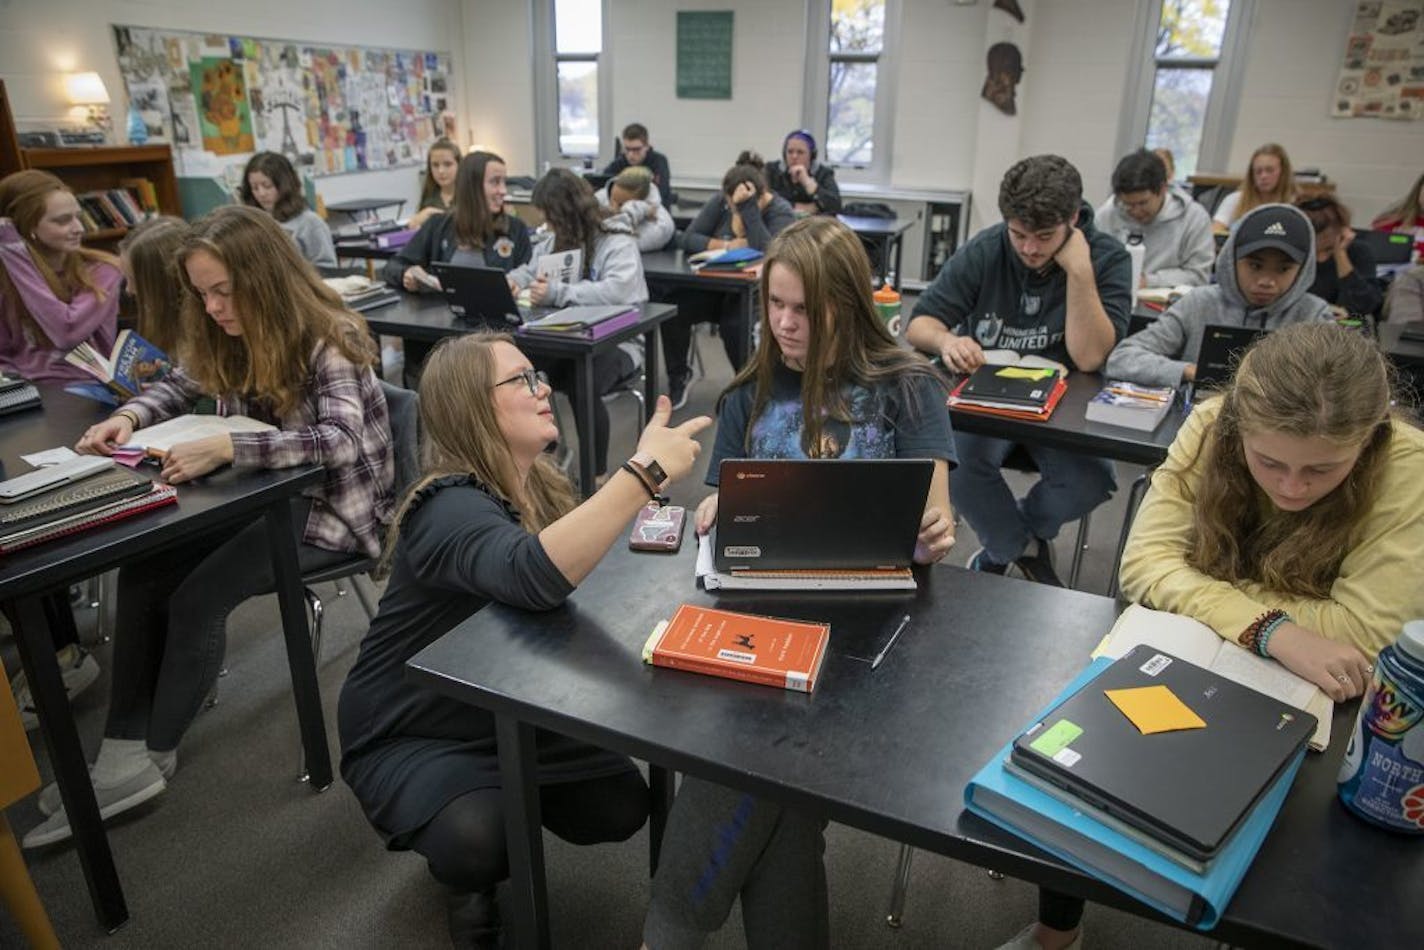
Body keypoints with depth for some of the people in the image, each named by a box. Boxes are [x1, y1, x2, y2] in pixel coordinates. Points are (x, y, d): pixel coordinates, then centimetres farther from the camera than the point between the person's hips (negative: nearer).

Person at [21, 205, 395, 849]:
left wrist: (223, 447, -40)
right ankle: (123, 754, -6)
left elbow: (340, 439, -34)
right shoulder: (228, 338, 3)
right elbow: (179, 386, 19)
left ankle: (152, 757, 2)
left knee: (197, 597, -19)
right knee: (143, 571, -9)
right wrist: (126, 418, -4)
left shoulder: (327, 340, -21)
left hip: (334, 506, -8)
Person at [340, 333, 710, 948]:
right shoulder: (451, 507, -30)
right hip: (407, 738, -6)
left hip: (504, 714, 7)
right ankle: (465, 871, 6)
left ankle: (500, 799, 22)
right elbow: (536, 575, -50)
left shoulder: (537, 485, -3)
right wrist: (645, 469, -50)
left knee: (621, 807, -4)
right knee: (479, 841, -32)